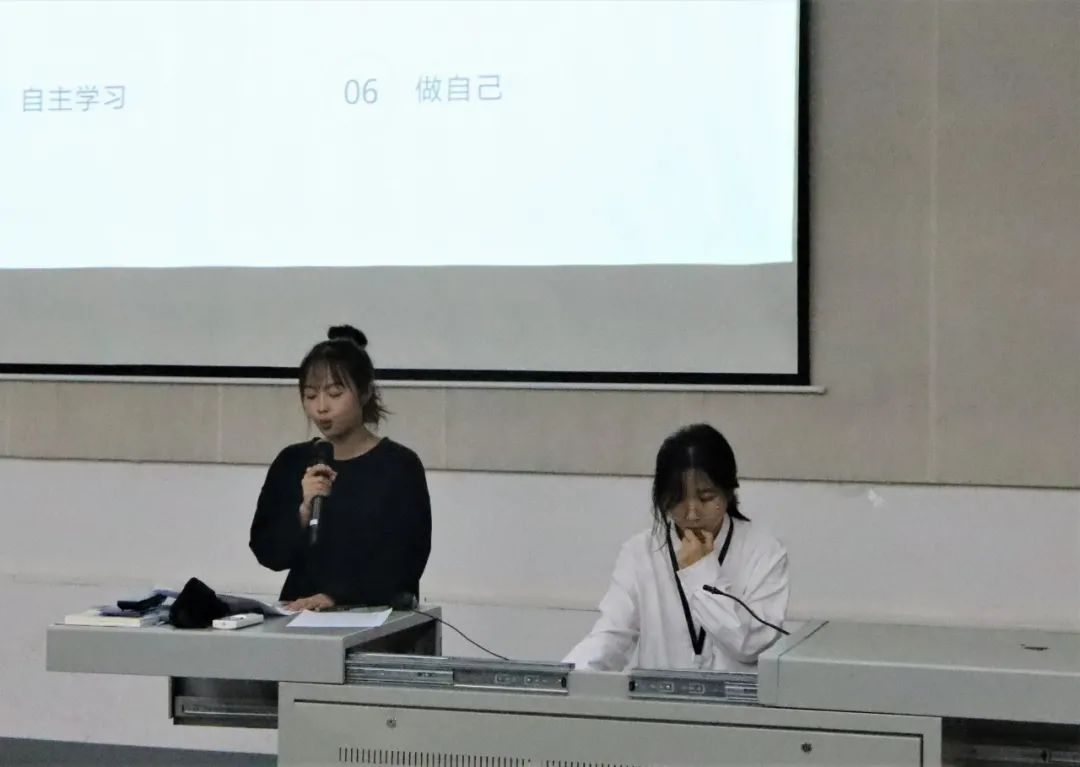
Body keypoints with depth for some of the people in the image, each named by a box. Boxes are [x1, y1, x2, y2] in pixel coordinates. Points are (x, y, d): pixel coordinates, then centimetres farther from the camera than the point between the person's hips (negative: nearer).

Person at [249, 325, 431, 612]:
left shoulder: (400, 465, -3)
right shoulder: (291, 462, 8)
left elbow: (406, 560, -10)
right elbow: (268, 553, 4)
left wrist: (337, 596, -21)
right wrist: (303, 512, -13)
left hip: (376, 614, -2)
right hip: (299, 614, 2)